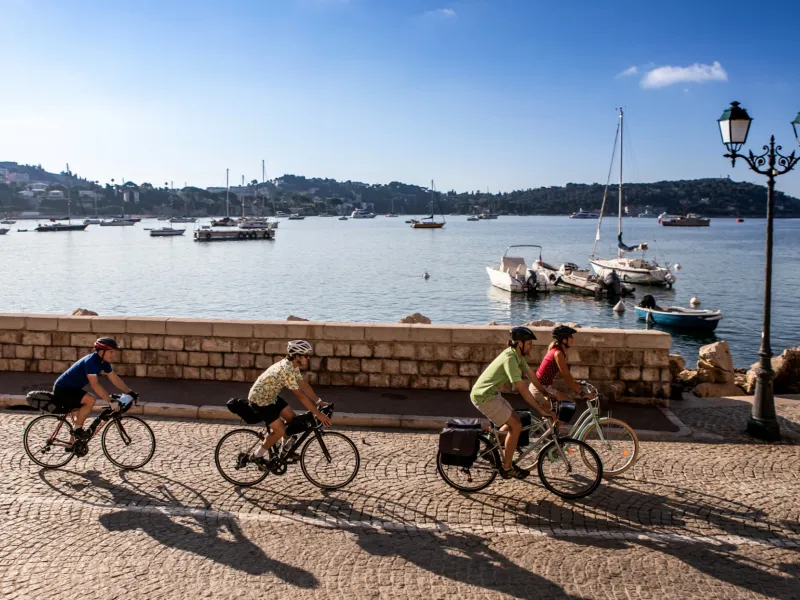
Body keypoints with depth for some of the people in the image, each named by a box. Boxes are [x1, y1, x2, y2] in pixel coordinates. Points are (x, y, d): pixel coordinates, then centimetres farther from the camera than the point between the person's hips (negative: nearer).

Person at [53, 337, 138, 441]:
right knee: (91, 400, -26)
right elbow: (95, 385, -33)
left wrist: (130, 392, -3)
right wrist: (110, 401, -36)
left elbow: (115, 379, 5)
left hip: (72, 389, 10)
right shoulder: (91, 361, -27)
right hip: (62, 390, -10)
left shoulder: (103, 362, 0)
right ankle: (77, 429, -12)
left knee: (81, 415, 19)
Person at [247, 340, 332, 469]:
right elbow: (301, 395, -32)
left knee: (291, 418, 10)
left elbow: (303, 384, 5)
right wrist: (318, 414, -30)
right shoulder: (286, 370, -32)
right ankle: (257, 456, 11)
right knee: (280, 430, -7)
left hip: (270, 396, 9)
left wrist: (319, 402, 3)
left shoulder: (292, 366, -4)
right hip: (260, 400, -9)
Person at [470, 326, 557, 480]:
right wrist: (541, 410, -22)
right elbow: (522, 389, -26)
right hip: (484, 396, -10)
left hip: (490, 393, 10)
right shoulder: (510, 359, -25)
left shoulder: (517, 355, 5)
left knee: (514, 420, 14)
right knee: (516, 425, -8)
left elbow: (531, 376, 12)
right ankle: (507, 468, 3)